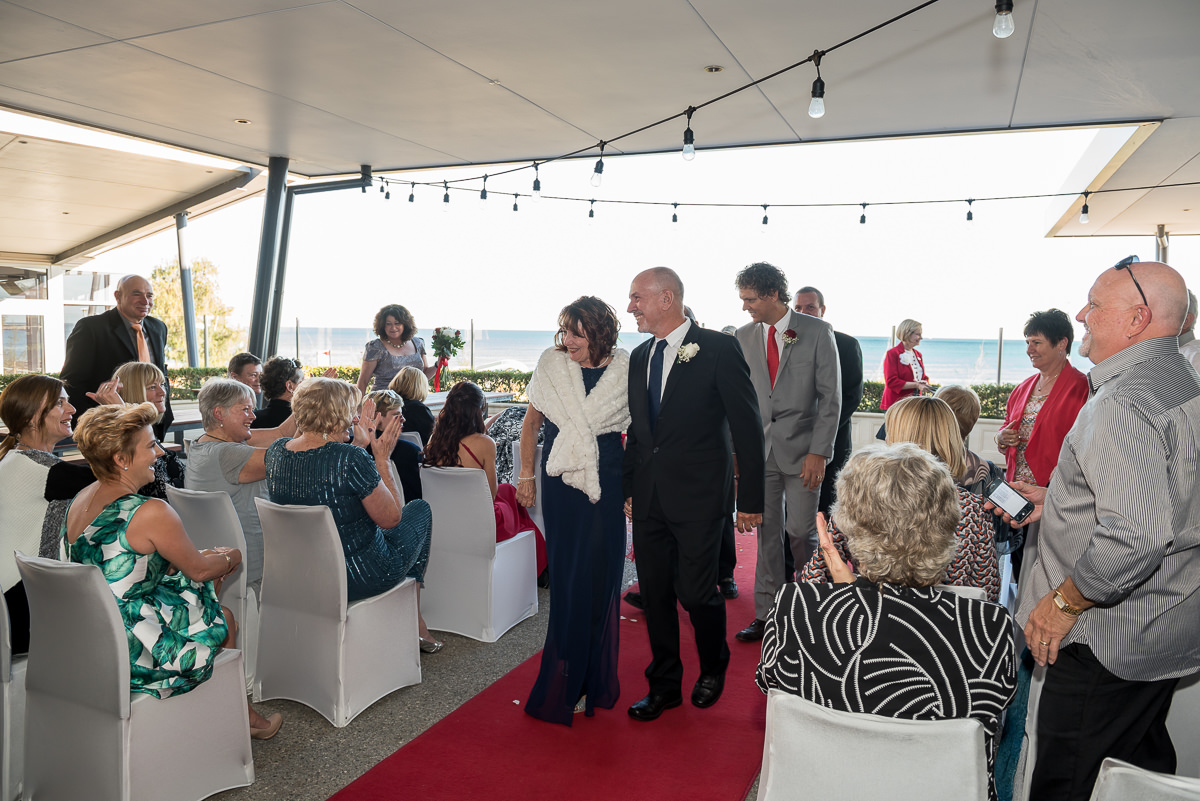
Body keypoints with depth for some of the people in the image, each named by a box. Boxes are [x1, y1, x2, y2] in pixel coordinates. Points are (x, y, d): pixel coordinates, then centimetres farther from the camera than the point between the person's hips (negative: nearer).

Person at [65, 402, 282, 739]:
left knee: (206, 598, 24)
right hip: (133, 653, -8)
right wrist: (230, 558, 11)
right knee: (225, 620, 17)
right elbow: (198, 570, -11)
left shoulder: (79, 502, 3)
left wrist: (204, 558, 15)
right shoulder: (150, 512, -25)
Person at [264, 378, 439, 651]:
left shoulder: (276, 452, -7)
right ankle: (414, 622, 32)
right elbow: (391, 518, -17)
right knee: (420, 509, 19)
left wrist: (358, 445, 8)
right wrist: (382, 459, -11)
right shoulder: (351, 459, -29)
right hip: (360, 578, -7)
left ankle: (413, 619, 41)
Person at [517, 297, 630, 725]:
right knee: (567, 572, 6)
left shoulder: (625, 370, -4)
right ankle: (570, 678, 21)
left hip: (607, 480, 0)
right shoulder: (551, 364, -1)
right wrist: (526, 474, 8)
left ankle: (593, 675, 25)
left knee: (601, 572, 5)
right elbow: (531, 421, 9)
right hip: (560, 478, 1)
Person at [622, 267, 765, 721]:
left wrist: (751, 499, -9)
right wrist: (629, 488, 13)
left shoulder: (719, 349, -9)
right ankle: (664, 685, 28)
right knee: (655, 593, 10)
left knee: (696, 591, -1)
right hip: (649, 497, 6)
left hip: (698, 496, -6)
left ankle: (713, 668, 30)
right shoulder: (639, 356, 10)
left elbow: (747, 427, -8)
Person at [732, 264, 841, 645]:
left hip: (801, 450, -3)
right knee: (767, 532, 8)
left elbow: (831, 396, -5)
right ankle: (767, 613, 19)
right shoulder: (744, 335, 7)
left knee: (801, 532, -1)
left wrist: (819, 451, -11)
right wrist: (738, 448, 2)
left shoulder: (817, 331, -3)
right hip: (759, 450, 3)